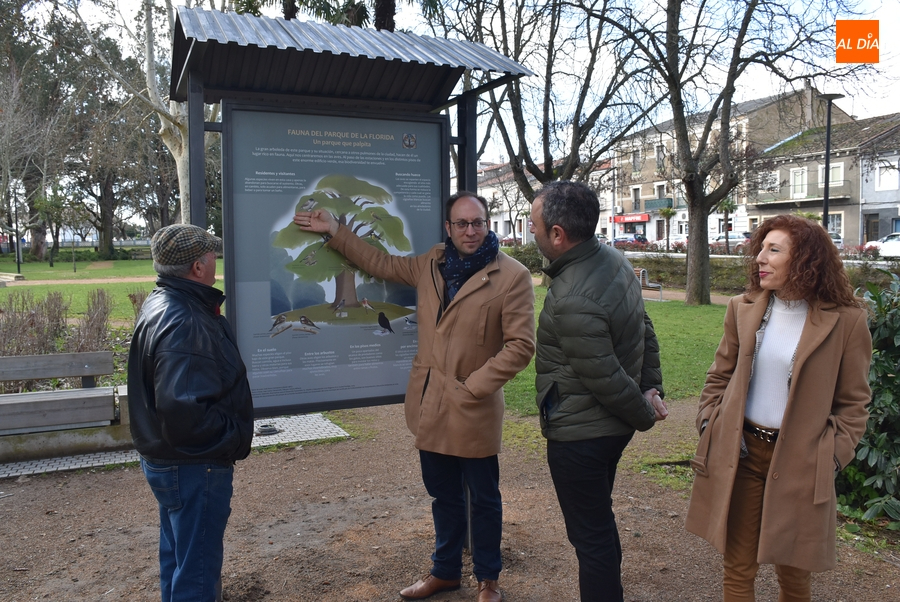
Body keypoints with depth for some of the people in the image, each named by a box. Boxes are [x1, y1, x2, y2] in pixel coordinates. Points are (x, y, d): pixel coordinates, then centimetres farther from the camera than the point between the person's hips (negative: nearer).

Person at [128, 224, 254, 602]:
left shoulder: (162, 302, 5)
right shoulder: (183, 323, -28)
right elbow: (185, 411, -34)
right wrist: (235, 438, -21)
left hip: (168, 459, 10)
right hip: (193, 468, -10)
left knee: (179, 558, 26)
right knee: (197, 570, 5)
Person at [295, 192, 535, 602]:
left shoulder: (512, 276, -11)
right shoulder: (430, 264, 6)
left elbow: (520, 345, -13)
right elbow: (382, 264, 18)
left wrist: (474, 387, -15)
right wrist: (335, 231, 14)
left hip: (475, 410, -5)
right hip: (430, 404, 5)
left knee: (484, 498, 14)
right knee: (443, 495, 20)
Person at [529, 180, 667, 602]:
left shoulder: (573, 301, -30)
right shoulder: (614, 259, 0)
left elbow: (606, 377, -23)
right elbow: (645, 331, 7)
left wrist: (644, 416, -7)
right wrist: (652, 389, 7)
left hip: (579, 436, -10)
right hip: (612, 426, 10)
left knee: (590, 534, 8)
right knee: (599, 520, 26)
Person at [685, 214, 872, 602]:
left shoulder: (846, 321, -7)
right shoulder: (742, 309, 2)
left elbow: (853, 402, -1)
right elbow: (719, 376, 11)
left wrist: (834, 455, -8)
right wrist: (709, 424, 0)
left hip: (799, 461, -2)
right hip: (741, 452, 2)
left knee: (792, 570, 16)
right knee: (738, 567, 10)